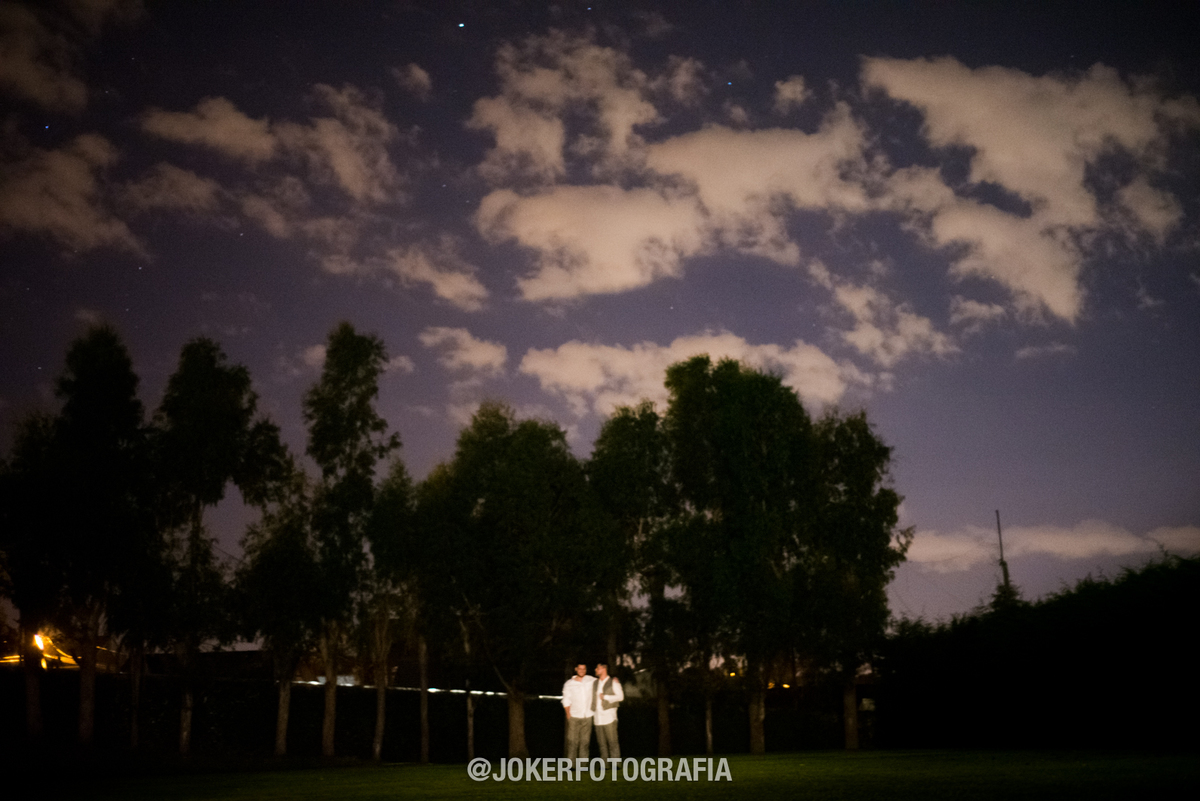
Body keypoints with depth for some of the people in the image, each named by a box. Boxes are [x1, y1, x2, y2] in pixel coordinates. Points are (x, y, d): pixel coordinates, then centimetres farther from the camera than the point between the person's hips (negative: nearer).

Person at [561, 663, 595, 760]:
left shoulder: (591, 681, 6)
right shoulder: (569, 684, 3)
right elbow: (566, 701, 4)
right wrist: (568, 715, -4)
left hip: (587, 717, 2)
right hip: (574, 717, -2)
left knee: (585, 742, 3)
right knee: (572, 741, -6)